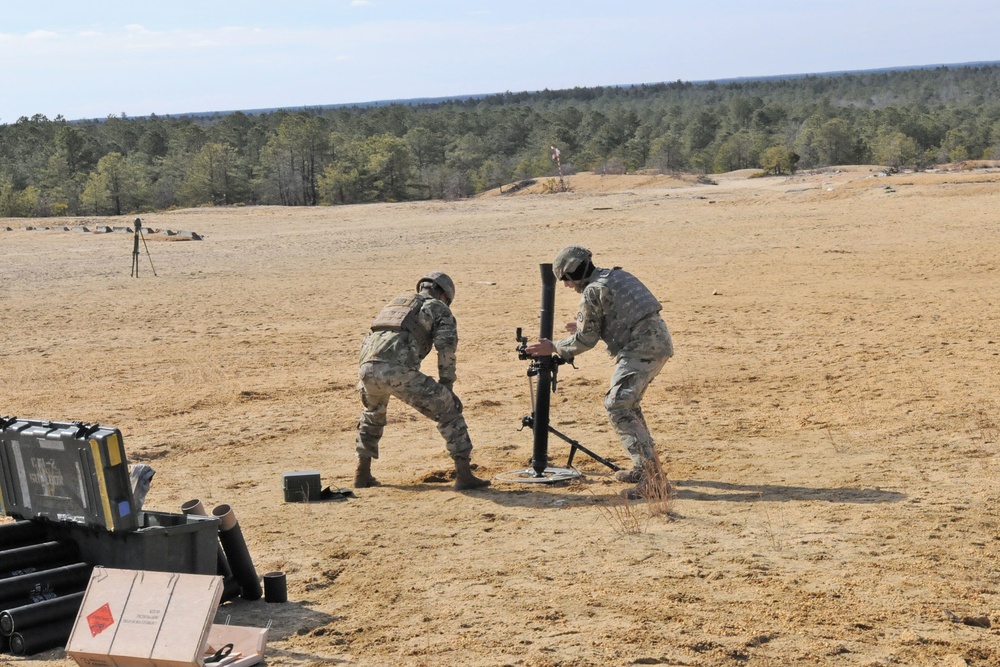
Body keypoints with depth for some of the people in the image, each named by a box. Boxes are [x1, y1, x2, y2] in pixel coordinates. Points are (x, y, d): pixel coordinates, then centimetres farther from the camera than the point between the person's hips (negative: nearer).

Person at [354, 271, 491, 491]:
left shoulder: (396, 302, 37)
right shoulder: (438, 308, 19)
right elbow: (446, 348, 5)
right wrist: (446, 387, 9)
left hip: (368, 367, 6)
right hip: (398, 370, -6)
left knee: (372, 414, 36)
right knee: (448, 410, 6)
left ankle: (362, 474, 35)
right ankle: (464, 475, 1)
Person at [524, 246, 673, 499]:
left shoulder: (592, 292, -8)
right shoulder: (617, 276, 19)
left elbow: (585, 341, -3)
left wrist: (553, 348, 10)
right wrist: (584, 325, 40)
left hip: (641, 349, -10)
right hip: (660, 340, 10)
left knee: (617, 406, -12)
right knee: (628, 401, 23)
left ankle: (651, 476, -21)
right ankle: (644, 466, 26)